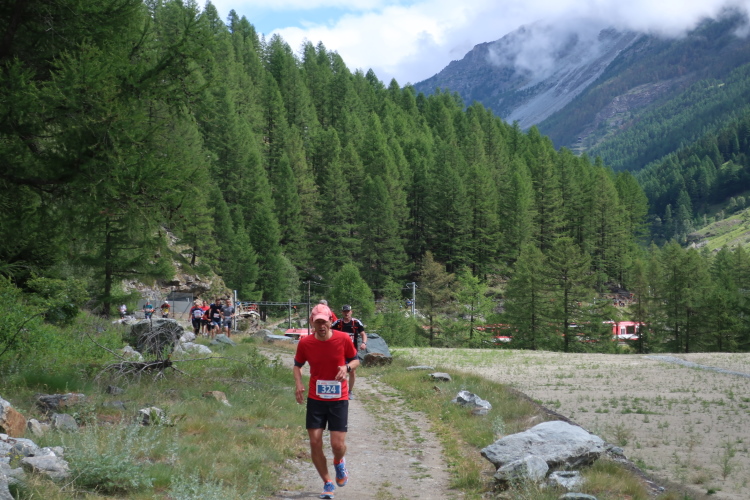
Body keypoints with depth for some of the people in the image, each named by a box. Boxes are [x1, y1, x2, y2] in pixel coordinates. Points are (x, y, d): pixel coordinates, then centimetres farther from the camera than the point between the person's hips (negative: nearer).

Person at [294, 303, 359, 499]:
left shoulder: (343, 339, -9)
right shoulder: (305, 343, -6)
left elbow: (355, 360, 5)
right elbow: (297, 365, 8)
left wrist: (347, 367, -18)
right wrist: (298, 384, -10)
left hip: (339, 399, -1)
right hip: (315, 399, 1)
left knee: (337, 444, -6)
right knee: (315, 442, -3)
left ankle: (339, 462, 33)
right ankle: (327, 483, 17)